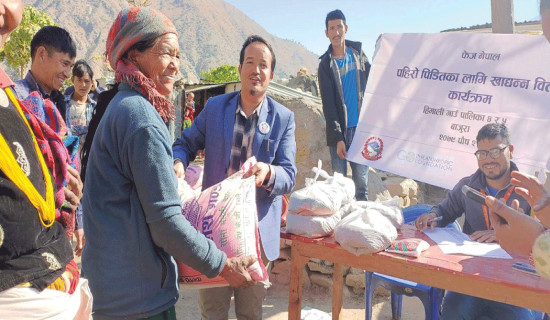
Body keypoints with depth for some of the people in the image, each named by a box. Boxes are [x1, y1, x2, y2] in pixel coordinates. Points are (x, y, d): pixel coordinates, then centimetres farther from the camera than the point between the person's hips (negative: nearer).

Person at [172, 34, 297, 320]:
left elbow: (289, 177, -7)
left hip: (258, 230, 0)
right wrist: (178, 162, -15)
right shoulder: (214, 107, 2)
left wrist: (268, 172, -30)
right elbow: (186, 143, 9)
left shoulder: (283, 118, -2)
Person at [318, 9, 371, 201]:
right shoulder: (326, 64, 0)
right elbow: (328, 104, -5)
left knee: (362, 184, 4)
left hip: (360, 127, 2)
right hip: (339, 130, -2)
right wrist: (338, 137, -11)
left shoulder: (358, 52, 9)